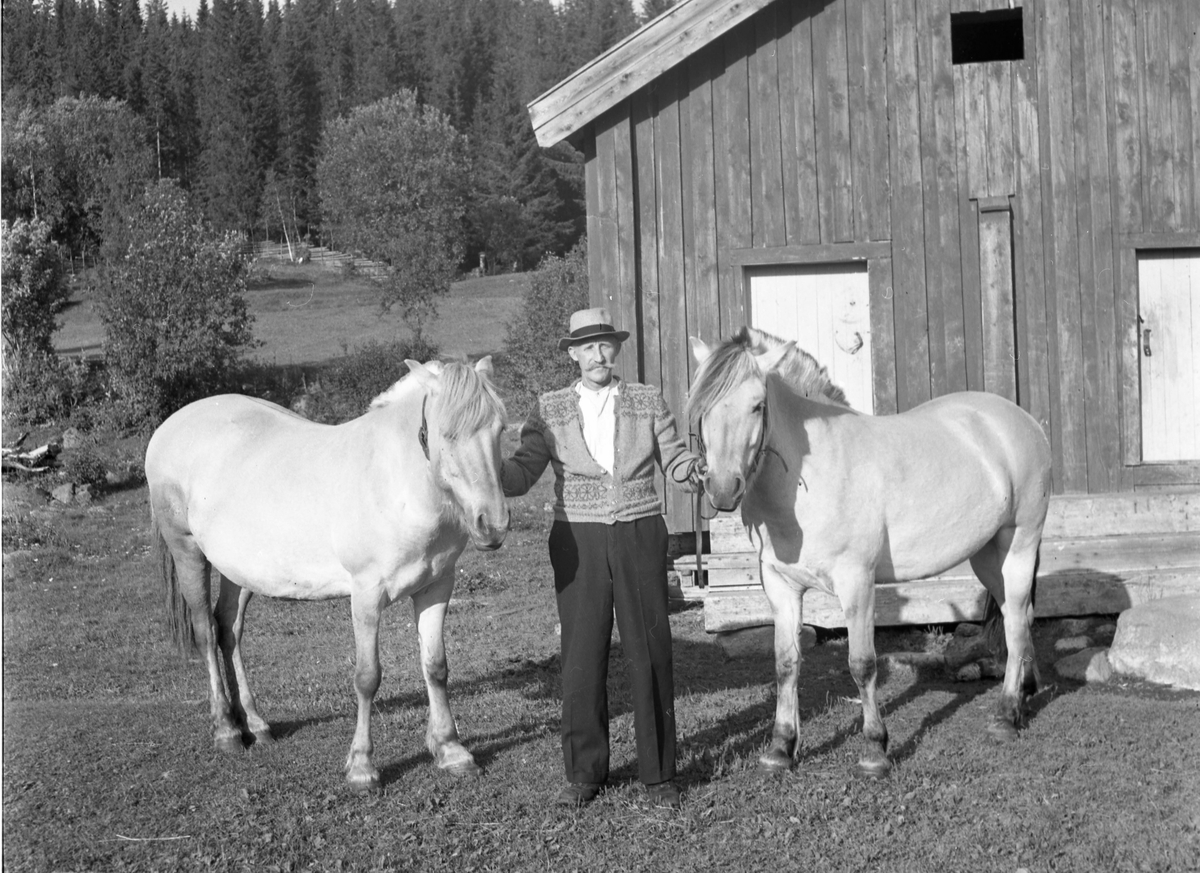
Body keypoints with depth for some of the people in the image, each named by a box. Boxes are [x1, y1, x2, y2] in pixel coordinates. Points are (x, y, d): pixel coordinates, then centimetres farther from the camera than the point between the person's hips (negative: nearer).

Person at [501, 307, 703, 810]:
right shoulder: (550, 410, 3)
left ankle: (659, 774, 12)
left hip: (640, 538, 0)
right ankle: (584, 774, 16)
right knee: (581, 658, 4)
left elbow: (675, 462, 3)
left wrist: (695, 472, -20)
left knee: (651, 655, 2)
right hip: (578, 542, 0)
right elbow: (521, 474, -4)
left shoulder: (648, 402, 4)